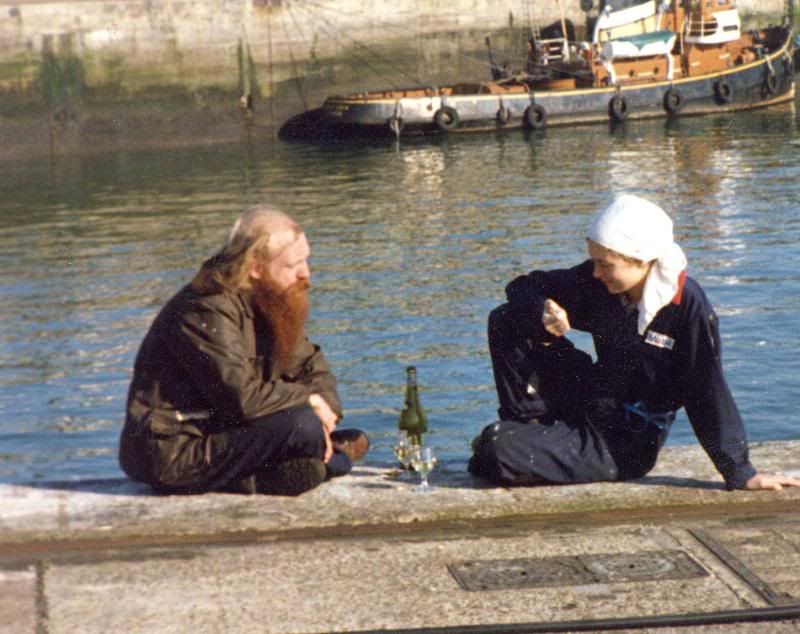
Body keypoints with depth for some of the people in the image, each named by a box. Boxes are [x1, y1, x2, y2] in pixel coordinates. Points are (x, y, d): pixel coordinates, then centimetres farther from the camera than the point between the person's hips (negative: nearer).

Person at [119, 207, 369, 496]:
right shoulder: (208, 312, -21)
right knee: (302, 426, -27)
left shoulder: (270, 304, 8)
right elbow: (243, 398, -30)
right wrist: (309, 399, -16)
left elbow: (311, 366, 15)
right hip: (172, 457, -9)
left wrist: (325, 411, -6)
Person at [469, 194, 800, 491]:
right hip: (593, 402, 6)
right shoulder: (596, 283, -6)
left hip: (627, 442, -6)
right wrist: (541, 312, -21)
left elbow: (708, 391, -17)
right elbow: (523, 287, 4)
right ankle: (529, 427, -4)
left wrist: (741, 474, -16)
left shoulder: (687, 305, -21)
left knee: (496, 451, -24)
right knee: (506, 321, -10)